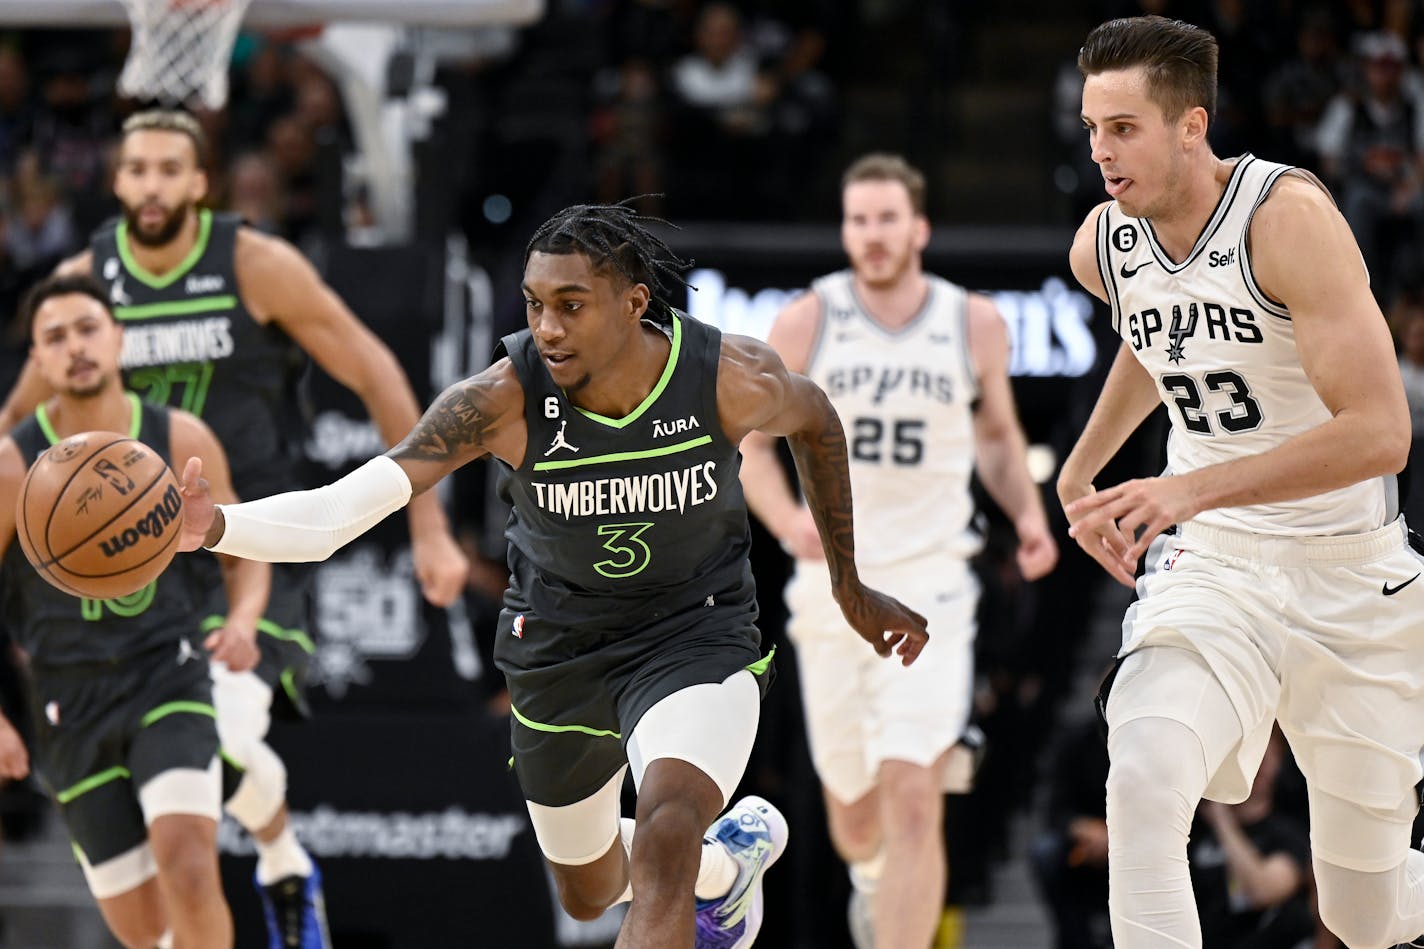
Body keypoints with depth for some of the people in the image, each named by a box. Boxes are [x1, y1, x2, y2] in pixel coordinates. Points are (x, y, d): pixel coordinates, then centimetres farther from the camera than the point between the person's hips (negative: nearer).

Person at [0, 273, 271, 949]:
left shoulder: (183, 442, -4)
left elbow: (243, 556, 9)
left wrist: (243, 621, -13)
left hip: (168, 681, 0)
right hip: (72, 706, 0)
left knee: (187, 867, -25)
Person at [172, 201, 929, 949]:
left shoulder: (733, 379, -24)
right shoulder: (503, 400, -28)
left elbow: (814, 419, 2)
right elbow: (344, 508, -36)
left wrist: (849, 587, 11)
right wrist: (212, 526, -54)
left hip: (697, 632, -3)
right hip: (561, 646, 3)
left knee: (664, 840, -30)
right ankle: (734, 853, 56)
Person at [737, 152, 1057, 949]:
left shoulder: (976, 324, 1)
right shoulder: (806, 323, -2)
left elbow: (998, 434, 19)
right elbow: (751, 445, 4)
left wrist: (1027, 510, 0)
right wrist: (789, 519, -16)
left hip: (930, 583, -1)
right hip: (833, 581, 1)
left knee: (914, 799, -16)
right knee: (852, 807, 13)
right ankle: (872, 880, 51)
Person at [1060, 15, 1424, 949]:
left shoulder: (1289, 215, -21)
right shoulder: (1103, 247, -1)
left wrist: (1193, 488, -35)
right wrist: (1082, 469, 23)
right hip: (1212, 566, 4)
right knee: (1144, 784, -28)